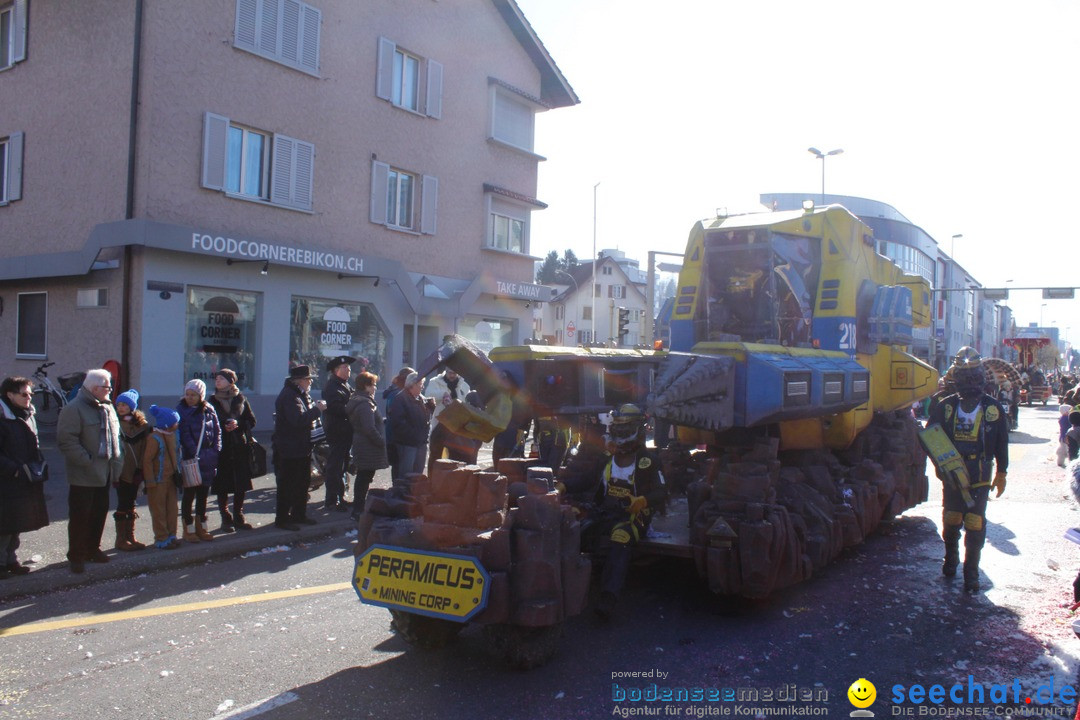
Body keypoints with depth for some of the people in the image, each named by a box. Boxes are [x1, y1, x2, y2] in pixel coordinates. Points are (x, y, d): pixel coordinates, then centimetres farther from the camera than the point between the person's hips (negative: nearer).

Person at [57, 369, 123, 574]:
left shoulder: (107, 407, 11)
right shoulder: (73, 409, -15)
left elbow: (115, 436, 19)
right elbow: (66, 441, -21)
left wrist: (117, 461, 9)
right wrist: (87, 461, -22)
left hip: (104, 473, 8)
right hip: (83, 475, -8)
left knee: (100, 513, 16)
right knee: (80, 516, 0)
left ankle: (93, 549, 30)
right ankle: (76, 557, 10)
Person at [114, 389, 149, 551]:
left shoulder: (141, 424, 5)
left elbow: (144, 447, 5)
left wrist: (141, 470, -1)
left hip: (135, 472, 4)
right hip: (122, 471, -4)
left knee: (130, 505, 13)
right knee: (122, 506, 1)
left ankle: (130, 537, 21)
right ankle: (121, 540, 11)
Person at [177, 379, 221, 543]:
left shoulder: (209, 410, 6)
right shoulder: (181, 411, -6)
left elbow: (217, 430, 8)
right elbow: (184, 435, -11)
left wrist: (215, 451, -2)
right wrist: (195, 454, -18)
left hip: (208, 460, 4)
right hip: (190, 459, -4)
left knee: (203, 494, 12)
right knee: (189, 494, 3)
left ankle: (201, 527, 23)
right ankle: (189, 529, 13)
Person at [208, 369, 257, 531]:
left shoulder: (240, 399, 6)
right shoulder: (212, 401, 4)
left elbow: (251, 421, 6)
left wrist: (238, 424, -11)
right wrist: (223, 427, -13)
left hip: (240, 448, 1)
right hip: (221, 449, -1)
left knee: (241, 485, 5)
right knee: (222, 486, 0)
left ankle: (238, 516, 19)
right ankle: (226, 519, 11)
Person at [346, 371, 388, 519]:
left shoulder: (355, 401, 14)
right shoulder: (365, 404, -20)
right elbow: (370, 429, -25)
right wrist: (382, 442, -16)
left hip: (360, 445, 11)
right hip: (369, 449, -11)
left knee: (362, 478, 17)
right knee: (365, 478, -4)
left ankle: (357, 510, 26)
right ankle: (358, 511, 1)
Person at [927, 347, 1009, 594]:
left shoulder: (993, 408, -2)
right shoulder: (946, 406, 1)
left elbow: (1002, 443, 5)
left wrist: (1001, 473, 6)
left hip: (979, 479, -2)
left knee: (975, 526, -3)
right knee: (951, 522, 12)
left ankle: (971, 574, 6)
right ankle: (950, 560, 34)